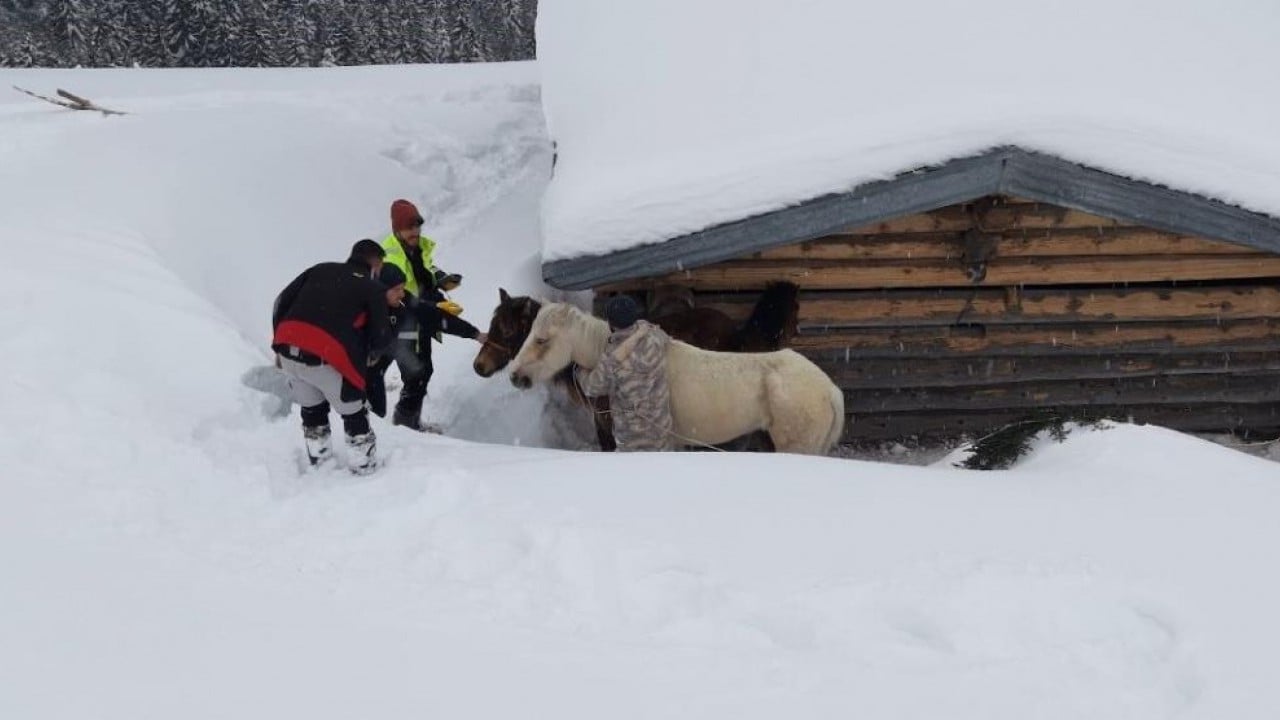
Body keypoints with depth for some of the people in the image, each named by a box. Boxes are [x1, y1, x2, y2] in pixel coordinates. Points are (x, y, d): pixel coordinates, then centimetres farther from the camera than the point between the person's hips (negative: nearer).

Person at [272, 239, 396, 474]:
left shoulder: (321, 269, 20)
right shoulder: (373, 289, 7)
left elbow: (282, 302, 16)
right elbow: (380, 340, 7)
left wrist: (280, 344, 23)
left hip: (288, 351, 5)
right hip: (325, 359, -5)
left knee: (312, 409, 27)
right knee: (353, 413, 16)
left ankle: (320, 461, 39)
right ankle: (365, 466, 23)